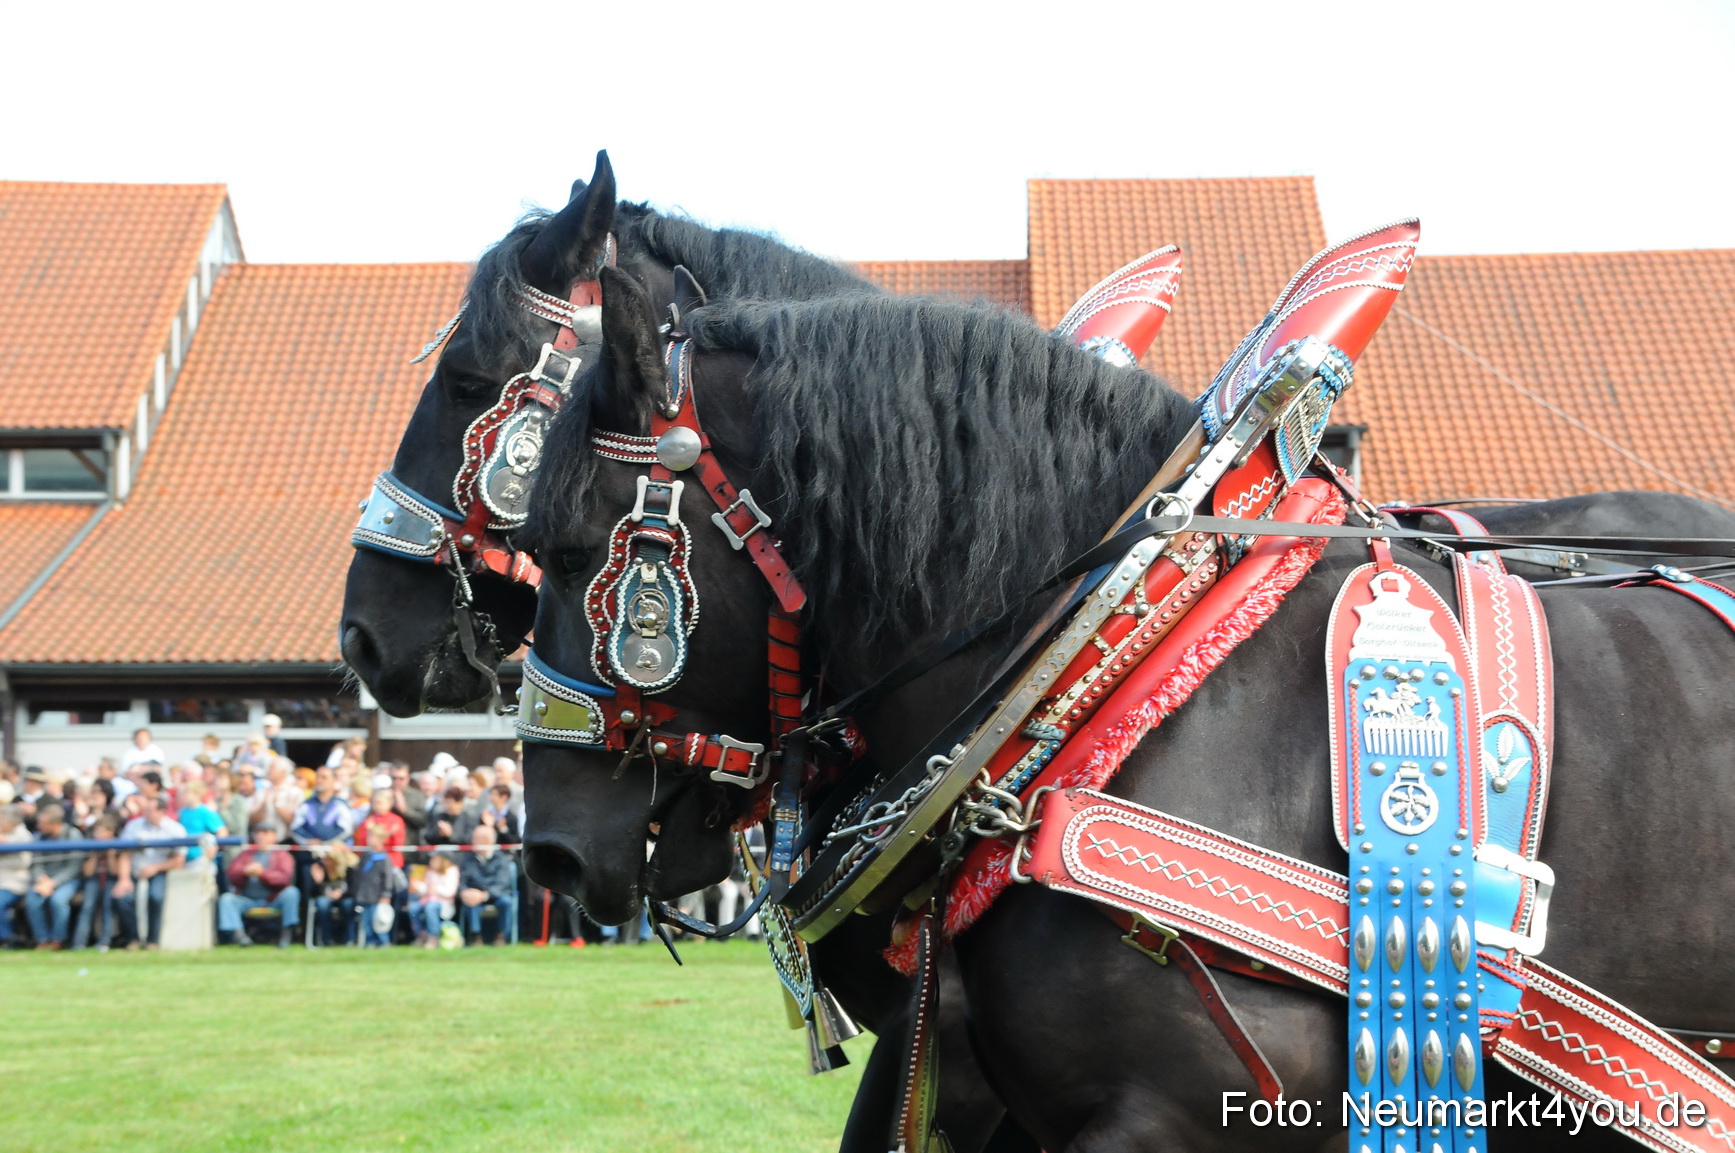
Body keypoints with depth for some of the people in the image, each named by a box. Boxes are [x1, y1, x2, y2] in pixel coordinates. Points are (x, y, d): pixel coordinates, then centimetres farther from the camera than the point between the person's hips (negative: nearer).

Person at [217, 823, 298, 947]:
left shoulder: (281, 854, 12)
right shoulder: (246, 854, 19)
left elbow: (284, 878, -6)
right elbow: (233, 876, 4)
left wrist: (262, 873, -23)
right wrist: (245, 872, -20)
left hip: (272, 900, -2)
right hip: (247, 900, 2)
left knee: (291, 892, -29)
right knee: (226, 899, -24)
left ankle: (286, 931, -22)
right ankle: (237, 933, -36)